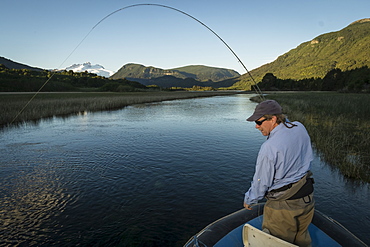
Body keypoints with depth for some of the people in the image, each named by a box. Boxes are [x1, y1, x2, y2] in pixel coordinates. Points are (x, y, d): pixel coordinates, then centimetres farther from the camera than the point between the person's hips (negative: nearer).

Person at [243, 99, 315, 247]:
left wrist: (249, 200, 3)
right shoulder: (300, 128, -7)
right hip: (307, 199, 8)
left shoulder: (269, 148, -28)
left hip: (283, 206, -7)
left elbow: (261, 182, -17)